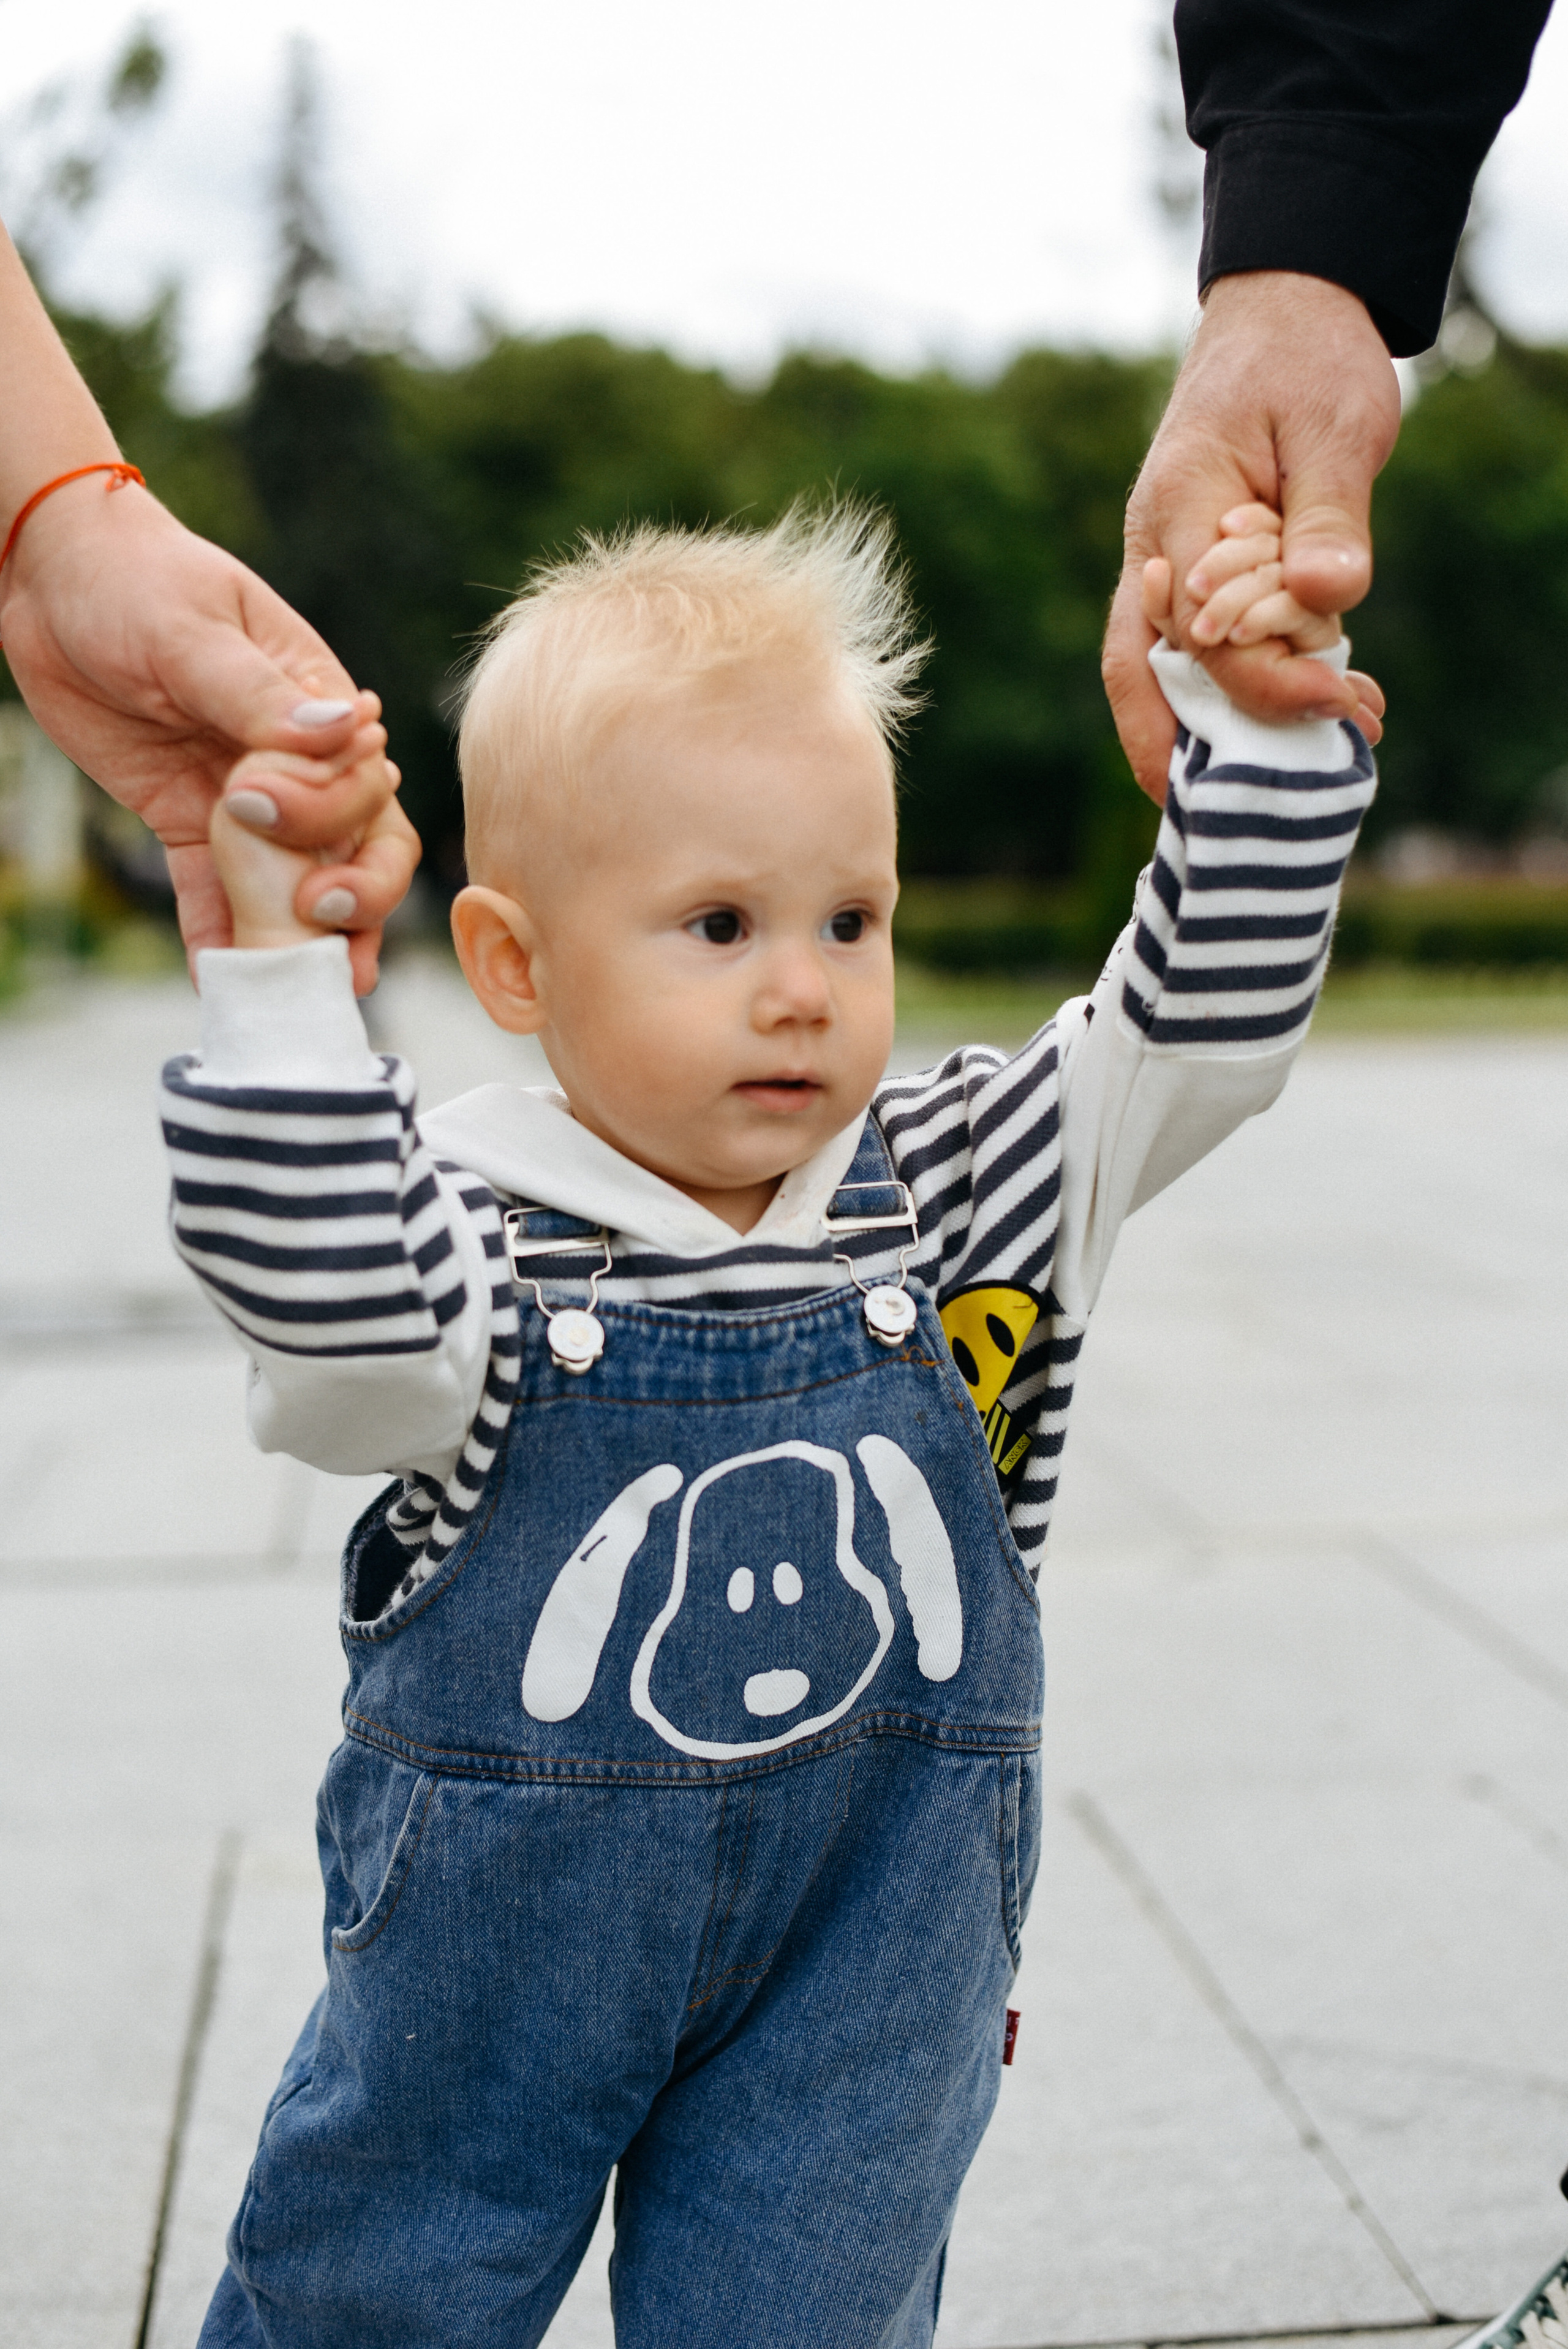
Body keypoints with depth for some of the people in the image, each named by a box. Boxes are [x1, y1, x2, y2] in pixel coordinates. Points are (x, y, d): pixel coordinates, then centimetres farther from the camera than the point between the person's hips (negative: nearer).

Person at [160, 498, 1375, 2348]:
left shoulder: (950, 1190, -5)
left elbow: (1200, 1026, -8)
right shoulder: (480, 1239, -15)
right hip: (498, 1933, -1)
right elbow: (334, 1303, -35)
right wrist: (277, 967, -41)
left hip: (864, 1948, 2)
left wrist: (1266, 726, -17)